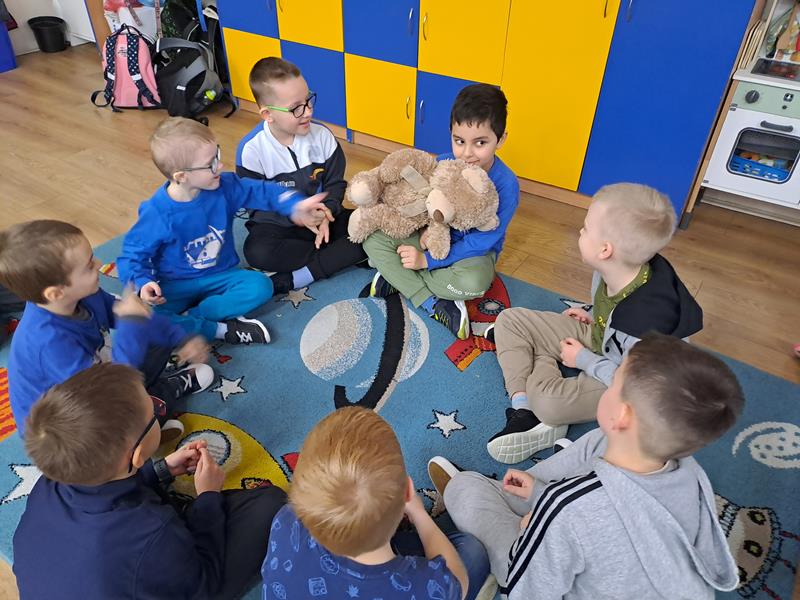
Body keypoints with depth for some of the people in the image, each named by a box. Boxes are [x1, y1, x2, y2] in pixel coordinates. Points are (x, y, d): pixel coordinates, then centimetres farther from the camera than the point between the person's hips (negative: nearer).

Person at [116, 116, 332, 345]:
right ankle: (222, 329, -20)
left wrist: (296, 206, -18)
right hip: (176, 287, -3)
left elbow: (262, 192, -3)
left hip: (219, 276, 3)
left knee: (260, 286, -22)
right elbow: (133, 255, -11)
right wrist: (143, 283, -30)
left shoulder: (224, 186, -11)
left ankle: (188, 318, -20)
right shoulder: (156, 213, -21)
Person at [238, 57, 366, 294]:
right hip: (277, 225, -3)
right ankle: (343, 256, -18)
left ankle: (289, 280, -24)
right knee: (257, 252, -35)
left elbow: (335, 183, 1)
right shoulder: (251, 149, -15)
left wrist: (325, 216, -19)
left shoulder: (321, 135, -8)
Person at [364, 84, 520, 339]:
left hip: (474, 251, -4)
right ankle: (433, 304, -22)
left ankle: (397, 276, -18)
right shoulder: (441, 165, -13)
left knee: (474, 281, -39)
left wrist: (426, 260, -25)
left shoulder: (506, 185, -24)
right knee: (373, 239, -14)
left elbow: (481, 241, -24)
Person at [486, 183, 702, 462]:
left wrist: (584, 360, -17)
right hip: (598, 335, 8)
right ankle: (523, 409, -14)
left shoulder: (646, 322, -38)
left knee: (548, 401, -36)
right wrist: (594, 315, 0)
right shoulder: (622, 270, -17)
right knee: (509, 320, -2)